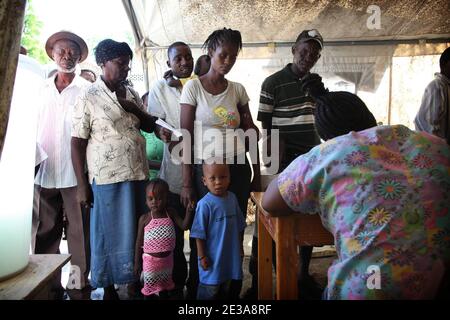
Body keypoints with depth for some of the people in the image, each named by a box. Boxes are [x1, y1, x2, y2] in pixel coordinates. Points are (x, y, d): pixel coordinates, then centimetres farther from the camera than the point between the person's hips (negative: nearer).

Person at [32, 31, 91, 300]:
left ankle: (80, 287, 13)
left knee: (79, 233, 1)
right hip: (44, 172, 4)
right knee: (44, 233, 10)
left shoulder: (87, 90, 1)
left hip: (76, 173, -4)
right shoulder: (42, 88, 12)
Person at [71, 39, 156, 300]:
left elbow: (150, 126, 14)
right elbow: (77, 143, -7)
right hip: (107, 179, -5)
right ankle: (109, 288, 24)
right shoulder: (89, 97, -6)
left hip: (138, 175, 6)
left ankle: (135, 280, 31)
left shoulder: (132, 93, 11)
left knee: (138, 232, 13)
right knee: (109, 235, 6)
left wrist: (134, 109, -5)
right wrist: (82, 185, -10)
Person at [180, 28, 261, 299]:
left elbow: (250, 132, 11)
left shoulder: (238, 89, 8)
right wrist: (187, 183, -8)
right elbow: (185, 137, -5)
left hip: (238, 168, 3)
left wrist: (257, 173, 6)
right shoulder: (193, 87, -2)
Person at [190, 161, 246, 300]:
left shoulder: (232, 198, -2)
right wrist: (202, 256, -12)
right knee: (209, 293, 11)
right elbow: (199, 234, -14)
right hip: (213, 257, -5)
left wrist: (240, 247, 12)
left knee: (232, 290, 21)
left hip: (232, 256, 6)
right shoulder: (205, 204, -20)